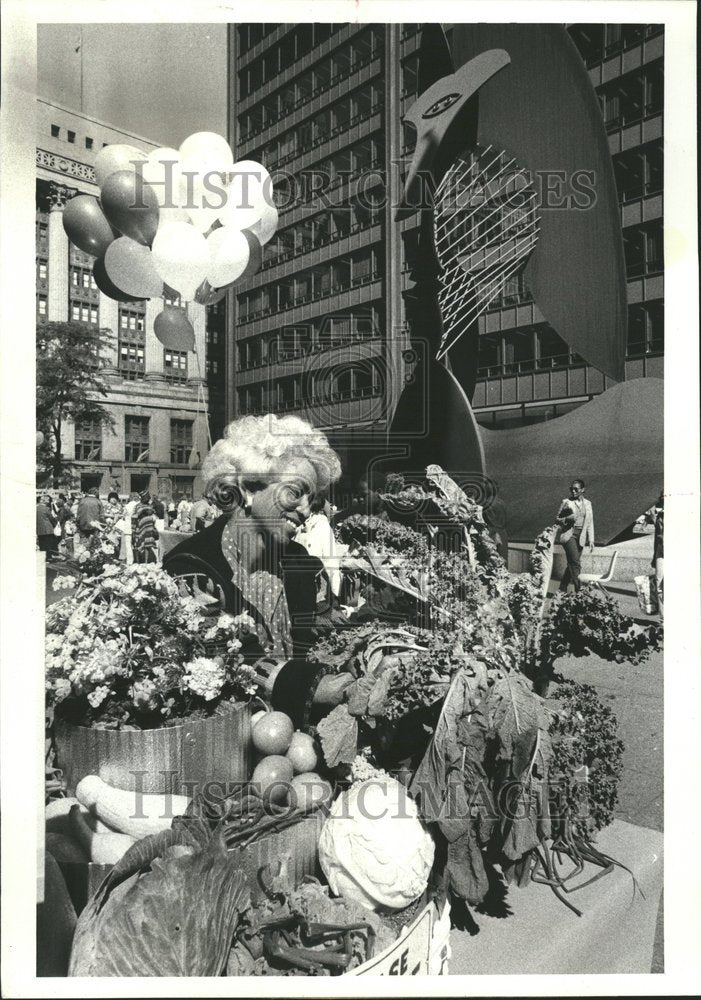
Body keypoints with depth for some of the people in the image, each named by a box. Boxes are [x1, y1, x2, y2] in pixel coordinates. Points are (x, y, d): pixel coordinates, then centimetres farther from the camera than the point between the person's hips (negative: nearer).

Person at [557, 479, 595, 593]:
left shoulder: (587, 503, 10)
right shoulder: (566, 502, 2)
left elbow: (590, 523, 11)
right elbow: (558, 519, 7)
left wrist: (591, 540, 4)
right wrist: (567, 519, -14)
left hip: (580, 537, 4)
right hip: (568, 534, -4)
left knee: (572, 564, 6)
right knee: (575, 563, -17)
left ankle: (562, 589, 18)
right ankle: (579, 589, -17)